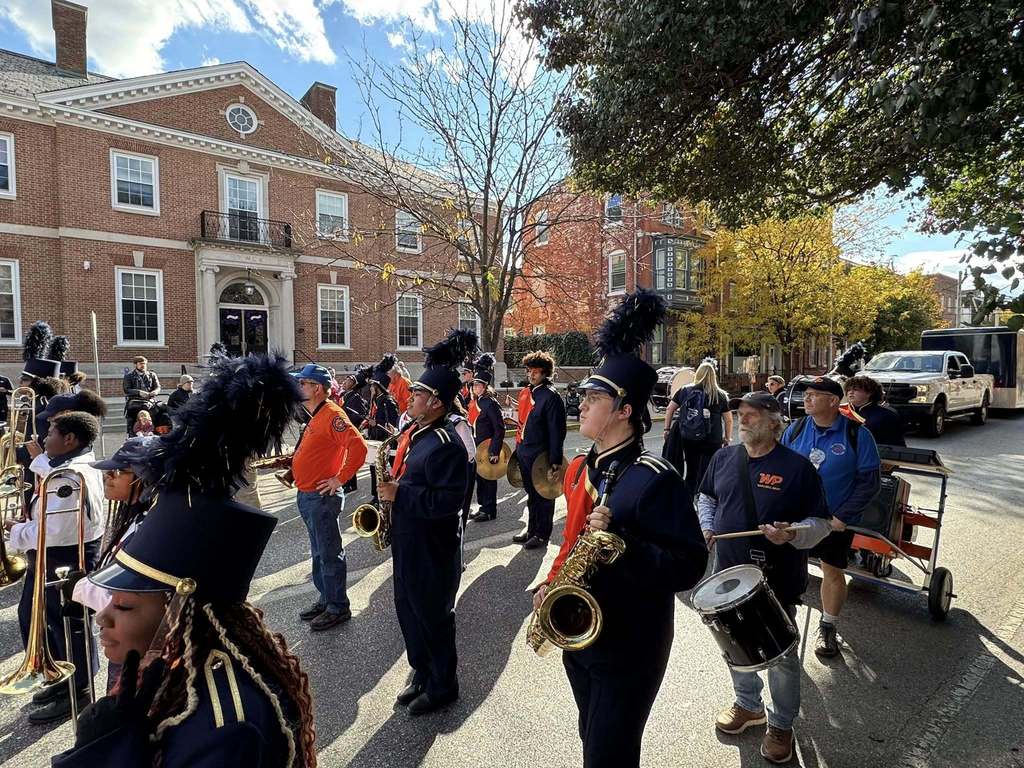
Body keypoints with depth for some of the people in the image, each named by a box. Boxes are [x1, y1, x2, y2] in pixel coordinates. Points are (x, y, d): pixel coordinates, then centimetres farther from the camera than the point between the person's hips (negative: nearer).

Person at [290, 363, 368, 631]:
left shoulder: (332, 414, -19)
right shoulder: (314, 415, 12)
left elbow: (358, 447, -28)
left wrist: (340, 479, -22)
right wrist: (295, 468, 15)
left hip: (322, 496, -10)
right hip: (306, 496, 10)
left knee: (330, 554, 2)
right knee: (319, 553, 20)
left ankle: (338, 608, 16)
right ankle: (325, 599, 34)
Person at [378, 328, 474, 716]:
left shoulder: (446, 444, -24)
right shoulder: (414, 431, 5)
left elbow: (449, 500, -30)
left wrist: (399, 495, -25)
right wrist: (391, 484, 2)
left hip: (433, 549, -9)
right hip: (407, 541, 10)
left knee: (434, 617, 9)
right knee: (408, 610, 22)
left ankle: (443, 686, 31)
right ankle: (422, 673, 43)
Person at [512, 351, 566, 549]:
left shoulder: (551, 396, -16)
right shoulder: (530, 392, 10)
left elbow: (557, 431, -18)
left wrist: (555, 460, -20)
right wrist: (520, 450, 17)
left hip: (541, 456, -8)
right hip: (525, 454, 8)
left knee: (542, 496, 7)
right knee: (531, 495, 20)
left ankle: (542, 535, 21)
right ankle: (531, 530, 34)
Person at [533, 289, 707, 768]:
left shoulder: (655, 480, -23)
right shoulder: (581, 469, 1)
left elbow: (690, 566, -23)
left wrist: (621, 540, -35)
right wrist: (550, 584, -1)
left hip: (629, 648, -7)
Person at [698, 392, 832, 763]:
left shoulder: (797, 466, -13)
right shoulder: (723, 458, 0)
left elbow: (820, 522, -9)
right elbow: (706, 497, 13)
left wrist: (793, 535, -27)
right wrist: (707, 527, -3)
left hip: (777, 580, -4)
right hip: (730, 574, 5)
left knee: (781, 655, 13)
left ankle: (781, 724, 37)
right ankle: (748, 705, 45)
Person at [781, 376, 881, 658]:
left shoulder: (857, 435, -12)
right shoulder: (795, 429, -3)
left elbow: (869, 481, -10)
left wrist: (842, 517, -15)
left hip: (835, 520, -2)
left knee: (832, 572, 13)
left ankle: (828, 628, 35)